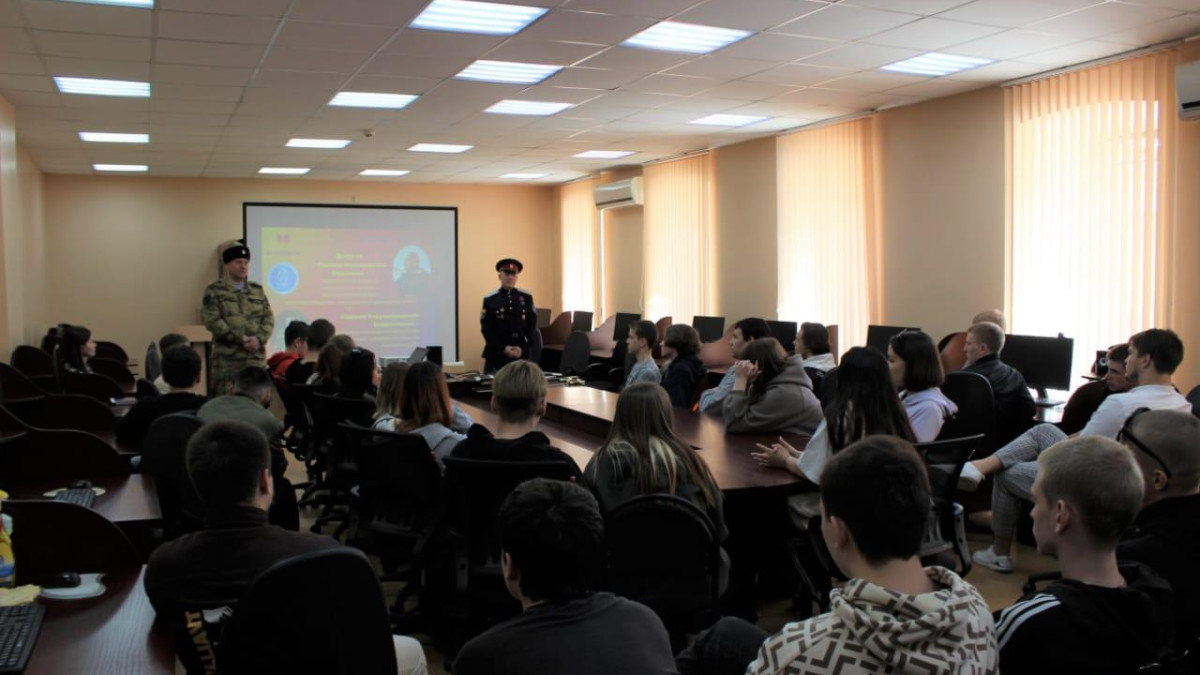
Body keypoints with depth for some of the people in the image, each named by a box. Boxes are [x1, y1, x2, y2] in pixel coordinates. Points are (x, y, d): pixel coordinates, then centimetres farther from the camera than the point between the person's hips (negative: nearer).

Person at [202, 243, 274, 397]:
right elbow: (213, 321, -7)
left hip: (256, 357, 4)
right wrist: (240, 339, -14)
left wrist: (259, 339, -9)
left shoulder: (257, 290, 16)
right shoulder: (214, 291, 3)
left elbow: (269, 318, 10)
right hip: (227, 359, -4)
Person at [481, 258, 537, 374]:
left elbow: (532, 325, 5)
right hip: (496, 354, -2)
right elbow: (486, 329, -4)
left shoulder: (526, 297, 6)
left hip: (521, 353, 2)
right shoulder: (489, 299, -1)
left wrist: (522, 348, -8)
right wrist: (503, 348, -13)